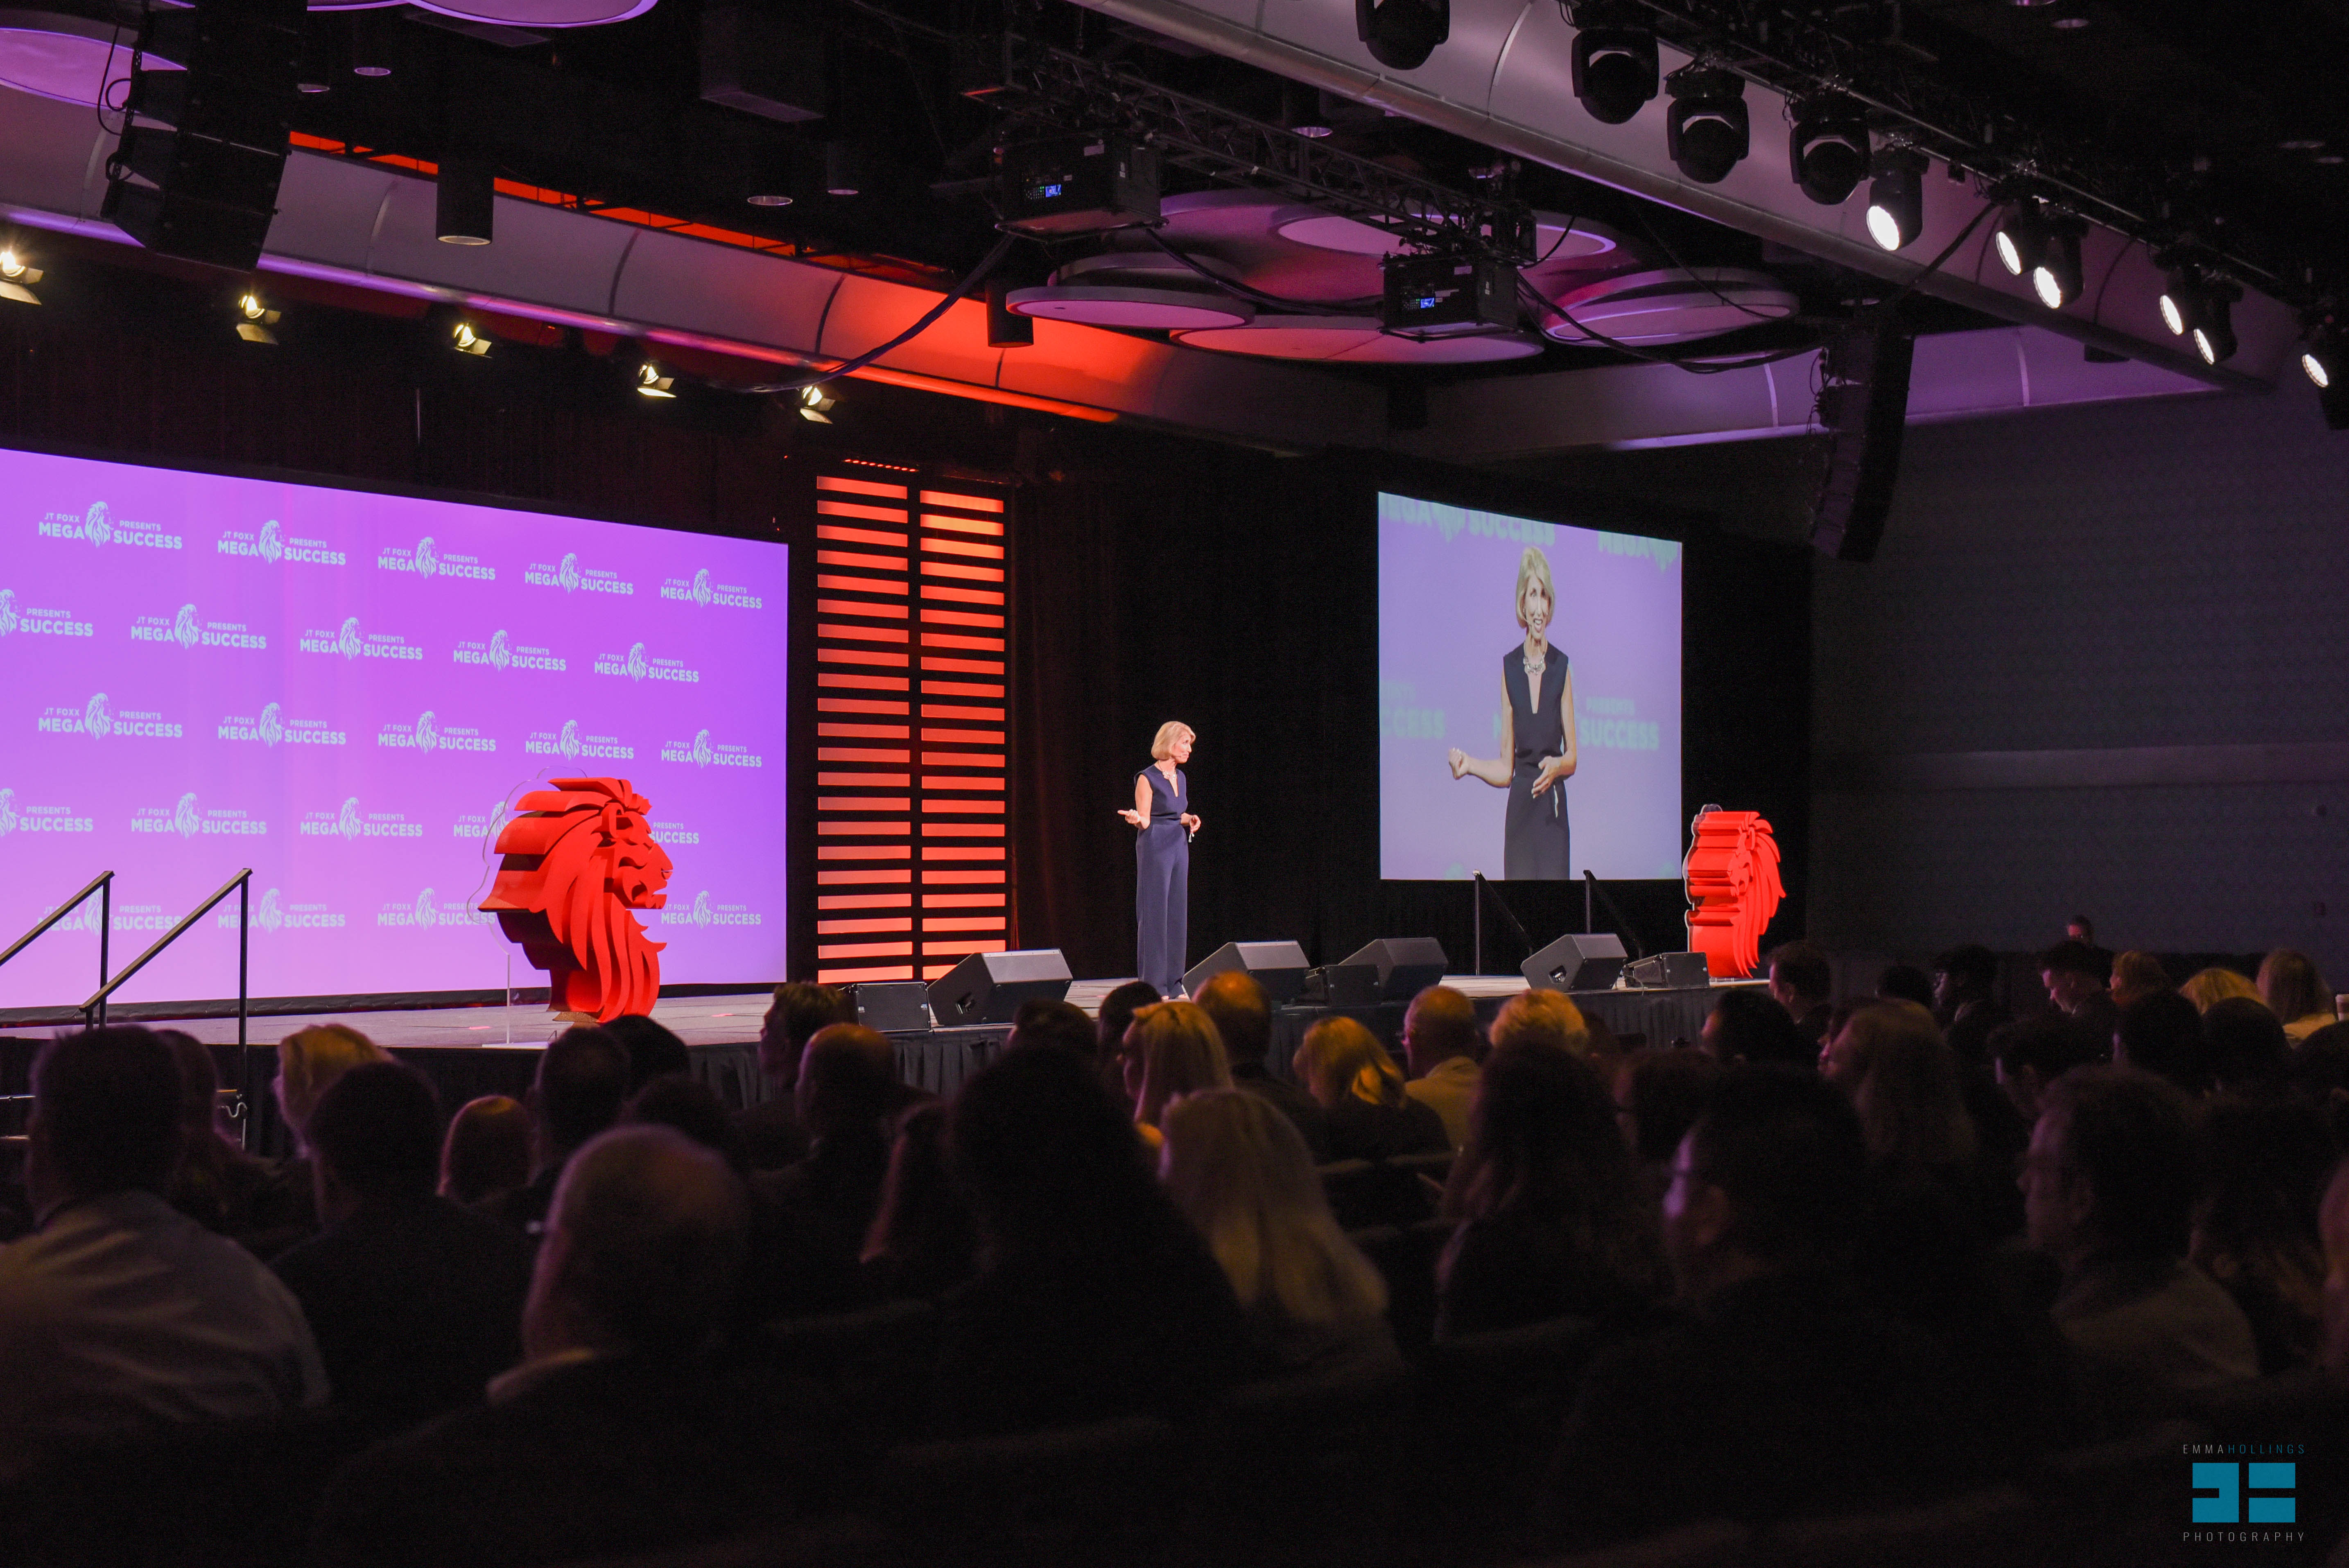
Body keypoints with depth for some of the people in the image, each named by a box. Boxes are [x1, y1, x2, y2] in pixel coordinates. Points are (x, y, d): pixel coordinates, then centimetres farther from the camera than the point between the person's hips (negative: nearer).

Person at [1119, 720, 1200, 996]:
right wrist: (1136, 819, -32)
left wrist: (1190, 819, 5)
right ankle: (1154, 984, -2)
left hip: (1179, 846, 8)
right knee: (1155, 912, -6)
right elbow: (1145, 820, -11)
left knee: (1177, 911, 7)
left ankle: (1173, 982, 12)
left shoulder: (1180, 777, 13)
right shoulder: (1148, 778, -9)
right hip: (1155, 847, -8)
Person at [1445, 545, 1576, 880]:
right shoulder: (1509, 667, 5)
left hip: (1554, 812, -1)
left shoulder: (1561, 667, 3)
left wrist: (1558, 765, -14)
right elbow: (1505, 768, 7)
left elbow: (1573, 757, 7)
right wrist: (1470, 764, -9)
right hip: (1520, 812, 1)